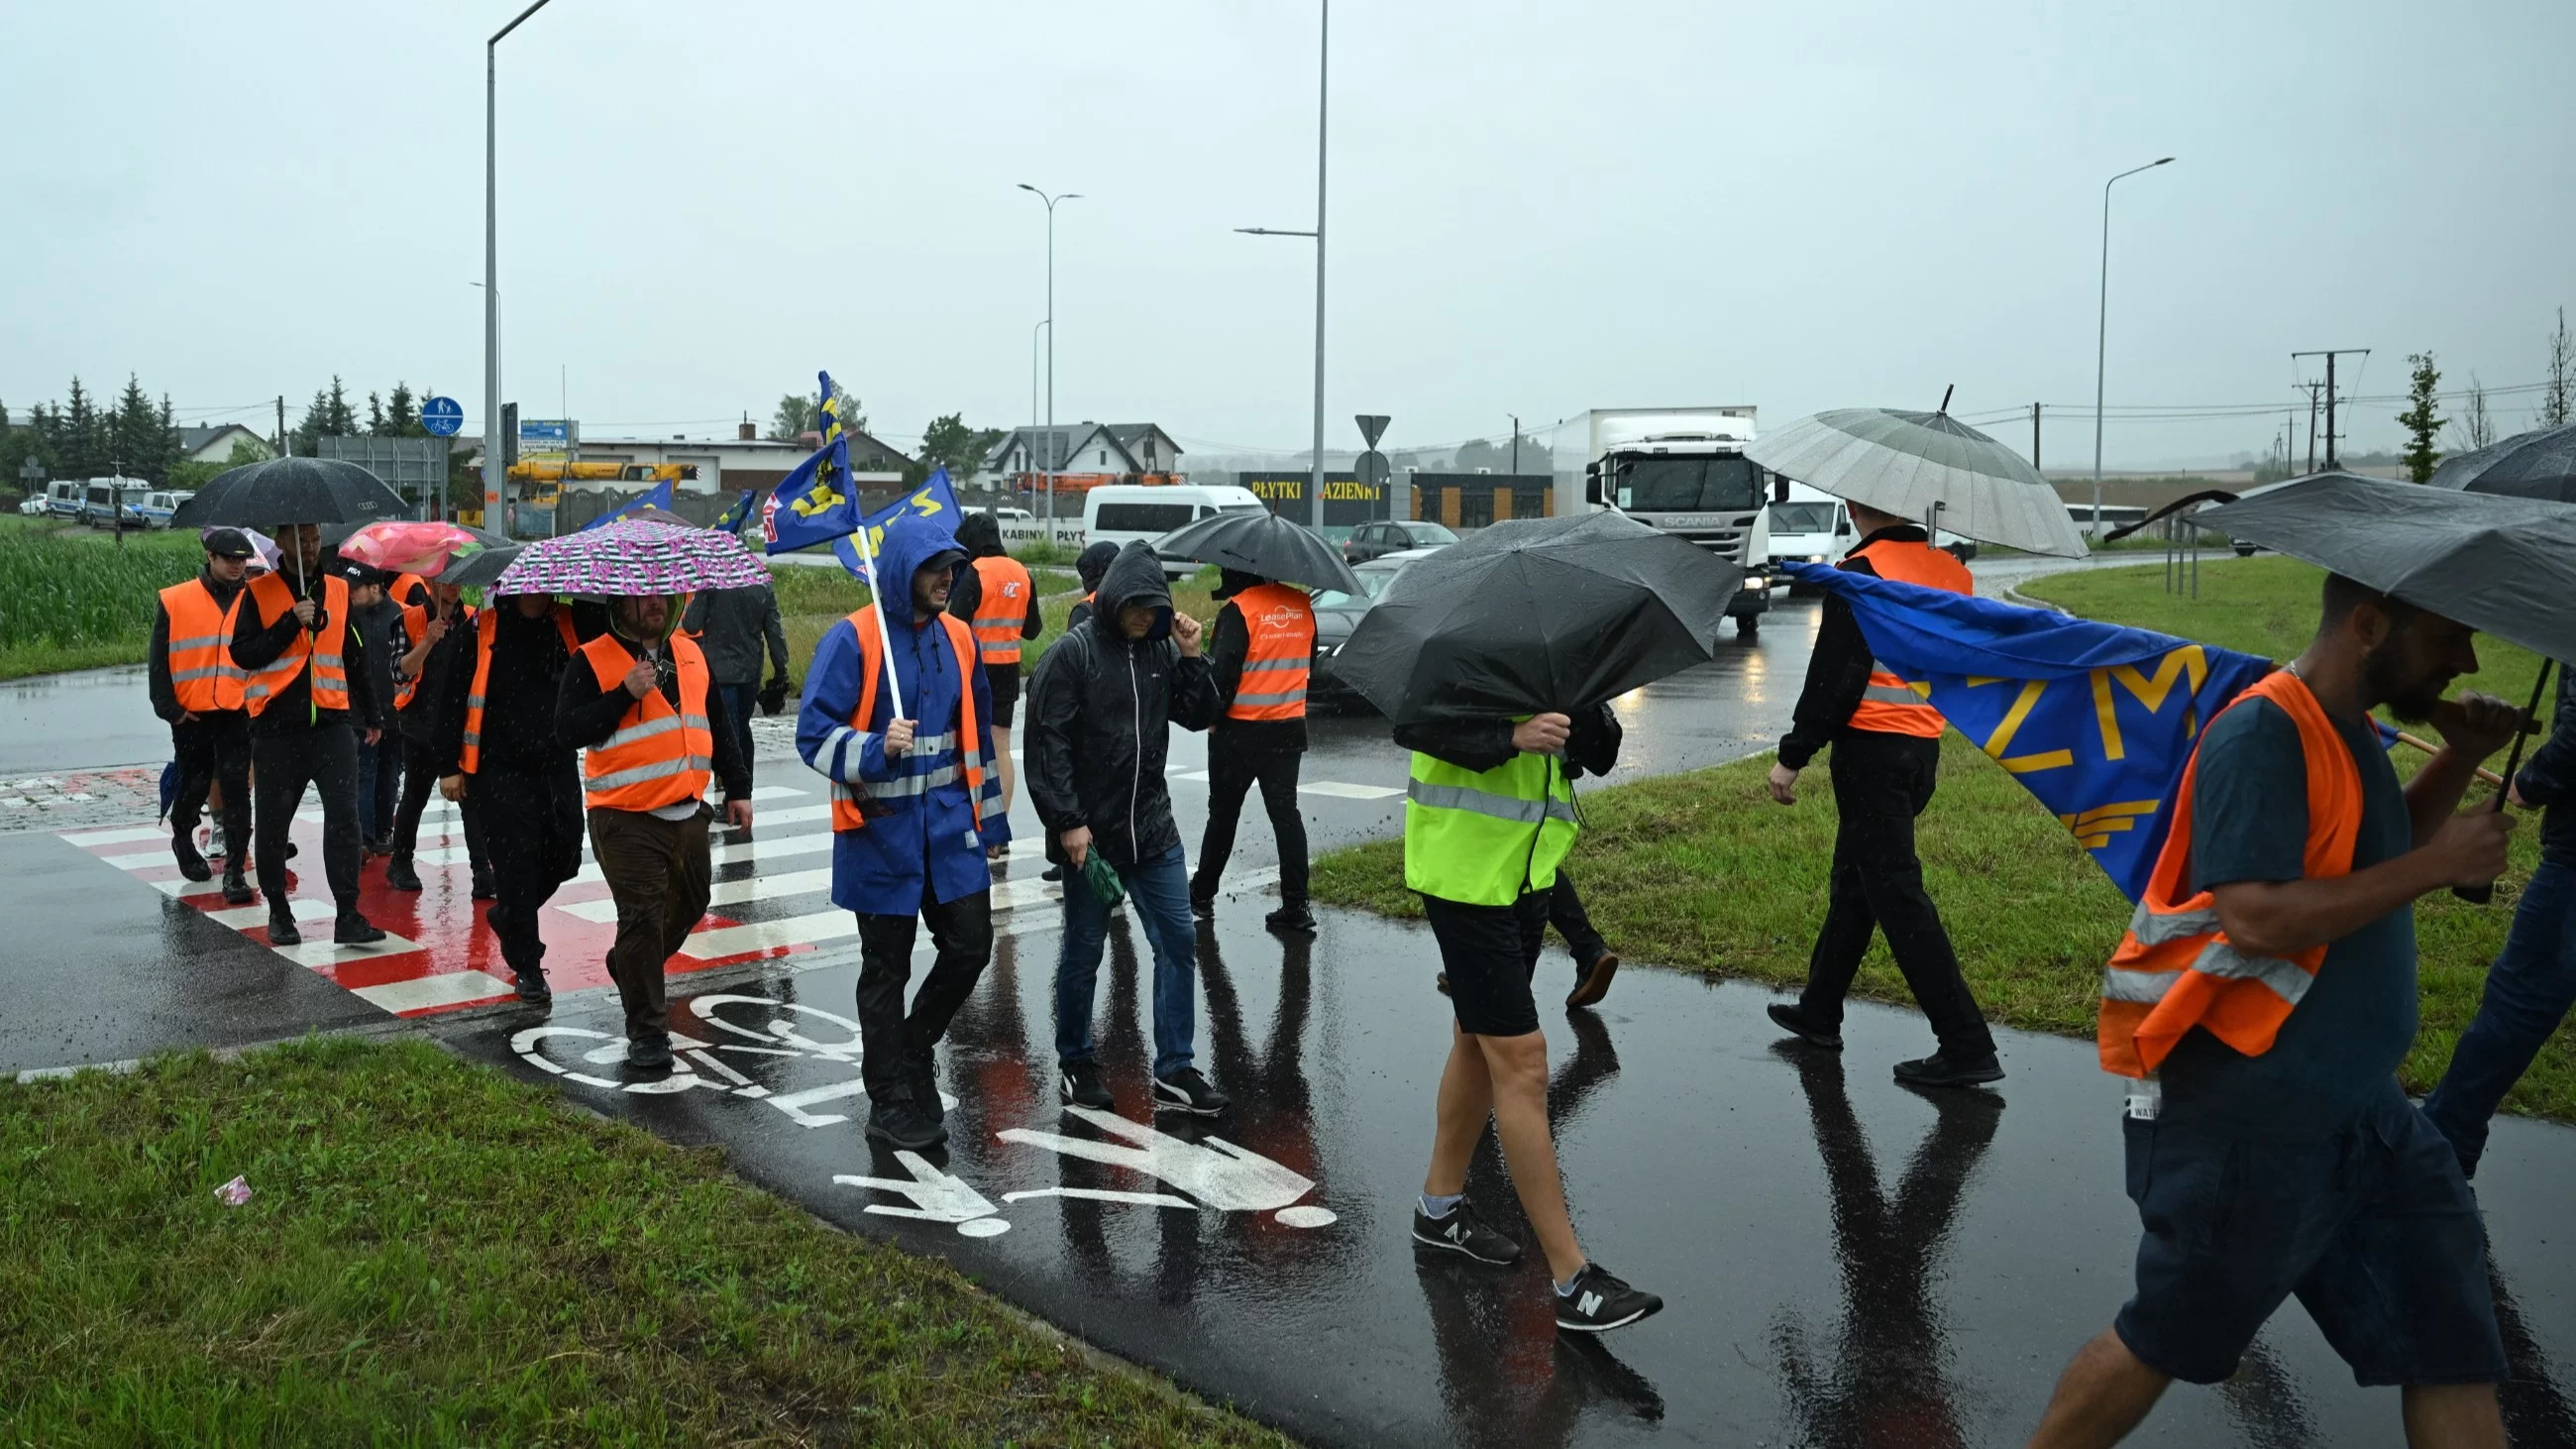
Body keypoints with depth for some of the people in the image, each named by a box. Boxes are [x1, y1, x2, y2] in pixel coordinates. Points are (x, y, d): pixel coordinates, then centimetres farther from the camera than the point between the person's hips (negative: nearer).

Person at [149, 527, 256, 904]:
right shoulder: (174, 601, 1)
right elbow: (158, 659, 2)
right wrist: (168, 707, -4)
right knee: (194, 784, 14)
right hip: (191, 714, 0)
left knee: (236, 789, -5)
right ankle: (183, 838, 43)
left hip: (238, 713, 0)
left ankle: (234, 871, -1)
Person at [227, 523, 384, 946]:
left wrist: (370, 715, 21)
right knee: (273, 821, 6)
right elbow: (243, 653, -6)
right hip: (276, 725, -1)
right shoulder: (259, 593, 3)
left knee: (344, 814, -9)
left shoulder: (339, 592, 12)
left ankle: (348, 915, -7)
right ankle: (279, 913, 21)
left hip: (332, 721, 1)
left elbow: (356, 659, 19)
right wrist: (291, 622, -14)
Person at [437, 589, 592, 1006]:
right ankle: (526, 966, 9)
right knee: (516, 863, -3)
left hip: (558, 766, 4)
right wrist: (447, 765, -4)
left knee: (564, 856, 9)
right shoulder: (481, 630, -5)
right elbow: (451, 697, -3)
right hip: (499, 771, -4)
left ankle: (508, 915, 39)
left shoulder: (571, 624, 4)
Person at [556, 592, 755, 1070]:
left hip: (688, 812, 6)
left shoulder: (691, 654, 12)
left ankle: (629, 965, 45)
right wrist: (625, 694, -20)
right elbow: (567, 731, -14)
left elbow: (718, 726, 19)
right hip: (626, 819, -6)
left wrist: (737, 788, 16)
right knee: (642, 918, -6)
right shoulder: (592, 662, -5)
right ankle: (647, 1032, 6)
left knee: (691, 904, 18)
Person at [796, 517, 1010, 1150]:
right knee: (887, 968, 6)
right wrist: (877, 750, -31)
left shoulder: (958, 637, 7)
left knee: (971, 947, 5)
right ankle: (891, 1103, 22)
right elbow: (814, 734, -13)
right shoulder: (853, 639, -11)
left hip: (949, 822, 5)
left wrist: (990, 812, 19)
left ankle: (914, 1046, 33)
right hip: (881, 829, -5)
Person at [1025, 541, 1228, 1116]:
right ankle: (1074, 1063, 26)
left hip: (1152, 828, 5)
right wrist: (1068, 822, -16)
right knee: (1083, 952, 8)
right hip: (1088, 832, -5)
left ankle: (1174, 1072, 13)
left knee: (1178, 944, 4)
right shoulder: (1073, 653, -10)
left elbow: (1199, 716, 10)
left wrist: (1192, 657, -5)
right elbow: (1048, 743, -13)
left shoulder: (1160, 649, 4)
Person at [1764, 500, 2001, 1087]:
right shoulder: (1951, 570, 10)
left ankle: (1966, 1045, -8)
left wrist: (1793, 755, -11)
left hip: (1870, 747, -8)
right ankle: (1820, 1012, 30)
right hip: (1924, 747, 8)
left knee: (1896, 893, -6)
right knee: (1853, 881, 19)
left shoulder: (1860, 572, -13)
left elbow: (1834, 676, -17)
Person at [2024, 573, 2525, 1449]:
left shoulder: (2345, 728, 8)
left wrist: (2459, 760, 7)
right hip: (2245, 1121, -9)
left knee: (2454, 1348, 13)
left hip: (2362, 1109, 9)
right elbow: (2261, 916, -29)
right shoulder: (2263, 736, -21)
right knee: (2165, 1341, 6)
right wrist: (2438, 865, -22)